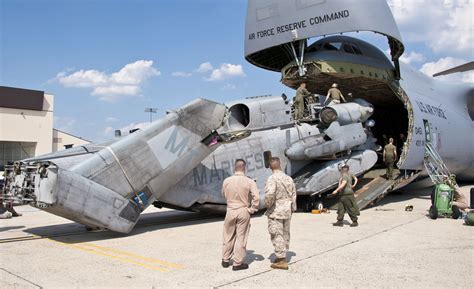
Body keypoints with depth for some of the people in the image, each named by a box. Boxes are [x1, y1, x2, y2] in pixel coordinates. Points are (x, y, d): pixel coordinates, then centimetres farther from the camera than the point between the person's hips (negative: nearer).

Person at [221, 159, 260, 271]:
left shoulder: (227, 181, -5)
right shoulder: (250, 182, -13)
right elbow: (256, 198, -18)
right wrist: (251, 210, -6)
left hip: (230, 211, 2)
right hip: (243, 211, -2)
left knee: (228, 237, 16)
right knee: (241, 238, 7)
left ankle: (225, 260, 28)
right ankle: (238, 263, 13)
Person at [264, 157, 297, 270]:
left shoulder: (272, 178, -17)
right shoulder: (289, 178, 5)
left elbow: (269, 194, -30)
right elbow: (293, 195, 10)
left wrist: (268, 205, -12)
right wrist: (292, 209, 18)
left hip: (275, 211, -7)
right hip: (287, 211, 7)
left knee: (277, 236, 1)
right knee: (285, 234, 16)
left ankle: (281, 261, 5)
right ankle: (282, 256, 29)